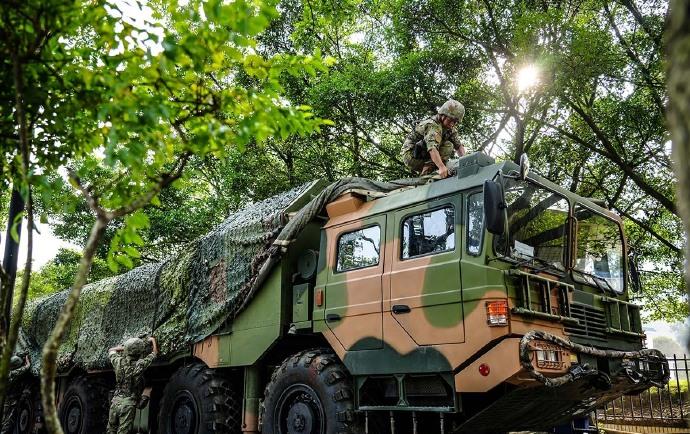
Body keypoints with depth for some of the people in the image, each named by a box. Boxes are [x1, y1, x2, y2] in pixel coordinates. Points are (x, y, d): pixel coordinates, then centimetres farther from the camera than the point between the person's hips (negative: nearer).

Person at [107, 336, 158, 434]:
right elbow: (155, 353, 3)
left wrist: (124, 347, 21)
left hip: (115, 401, 5)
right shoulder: (140, 365, -14)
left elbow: (111, 350, 21)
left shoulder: (119, 362, -3)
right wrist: (153, 340, 18)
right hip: (128, 404, -5)